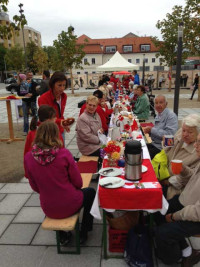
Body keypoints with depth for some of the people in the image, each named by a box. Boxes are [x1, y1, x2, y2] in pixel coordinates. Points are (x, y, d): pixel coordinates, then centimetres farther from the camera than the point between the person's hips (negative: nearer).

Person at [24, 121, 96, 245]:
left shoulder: (28, 157, -12)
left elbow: (35, 187, 1)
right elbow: (78, 183, -10)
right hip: (69, 206, -3)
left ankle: (62, 235, 39)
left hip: (48, 210, 4)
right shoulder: (64, 153, -21)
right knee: (90, 192, 26)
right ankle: (83, 234, 30)